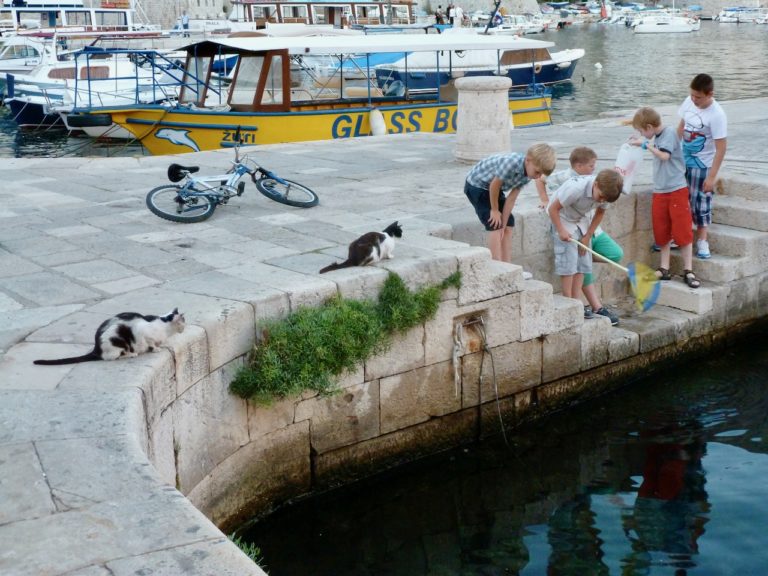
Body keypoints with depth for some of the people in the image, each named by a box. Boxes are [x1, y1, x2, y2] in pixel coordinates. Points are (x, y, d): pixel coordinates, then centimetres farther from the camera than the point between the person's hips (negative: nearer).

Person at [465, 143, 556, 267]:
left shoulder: (527, 175, -12)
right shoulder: (512, 162, -36)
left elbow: (511, 198, -8)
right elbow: (494, 185, -26)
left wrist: (503, 225, -9)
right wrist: (494, 210, -13)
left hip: (493, 188, 8)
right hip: (476, 185, -8)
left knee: (508, 225, 5)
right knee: (495, 226, -13)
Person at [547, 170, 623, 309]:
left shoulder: (605, 192, -17)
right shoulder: (576, 188, -35)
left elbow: (599, 212, 1)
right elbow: (553, 208, -25)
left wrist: (587, 236, -3)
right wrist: (561, 230, -27)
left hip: (582, 219, 6)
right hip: (563, 219, -6)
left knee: (583, 261, -1)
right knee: (569, 261, -13)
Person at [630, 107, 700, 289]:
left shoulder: (669, 133, -11)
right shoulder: (657, 137, 12)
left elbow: (664, 155, -25)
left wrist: (645, 143, -17)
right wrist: (641, 142, 16)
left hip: (676, 189, -8)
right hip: (659, 191, 8)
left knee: (683, 231, -3)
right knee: (662, 233, 10)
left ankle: (688, 271, 2)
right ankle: (664, 269, 18)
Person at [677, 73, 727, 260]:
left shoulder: (717, 115, -24)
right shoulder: (689, 102, -6)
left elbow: (721, 147, -20)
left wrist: (712, 176, -20)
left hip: (702, 164, -6)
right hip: (683, 159, 6)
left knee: (700, 201, 1)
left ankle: (701, 240, 16)